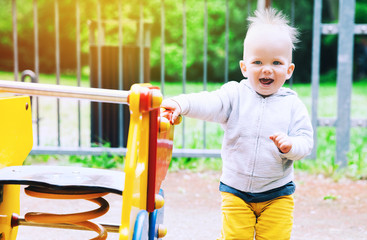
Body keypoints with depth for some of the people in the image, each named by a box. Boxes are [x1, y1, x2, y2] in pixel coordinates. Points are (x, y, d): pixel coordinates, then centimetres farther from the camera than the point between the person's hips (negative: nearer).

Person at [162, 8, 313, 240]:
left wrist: (290, 145, -28)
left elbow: (306, 140, -4)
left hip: (277, 195, 0)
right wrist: (181, 103, -41)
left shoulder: (293, 104, -2)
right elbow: (210, 104, -21)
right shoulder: (235, 95, -4)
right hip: (236, 191, 0)